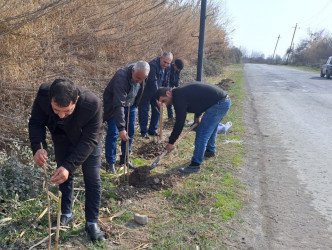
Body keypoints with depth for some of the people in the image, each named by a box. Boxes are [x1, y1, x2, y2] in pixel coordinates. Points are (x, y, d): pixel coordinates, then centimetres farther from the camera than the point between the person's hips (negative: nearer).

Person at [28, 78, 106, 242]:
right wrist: (38, 147, -40)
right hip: (62, 138, 3)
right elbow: (36, 122, -21)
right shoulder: (43, 94, -35)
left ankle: (92, 222, 14)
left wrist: (69, 166, -44)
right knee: (64, 175, 12)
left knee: (92, 178, -1)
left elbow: (89, 141, -36)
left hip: (87, 139, -3)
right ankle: (66, 214, 32)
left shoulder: (93, 104, -43)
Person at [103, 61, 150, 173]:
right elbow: (118, 105, -43)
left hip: (130, 105, 6)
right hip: (113, 105, -6)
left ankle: (125, 159, 22)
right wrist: (121, 128, -47)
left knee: (130, 132, 8)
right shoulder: (121, 78, -38)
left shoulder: (141, 73, -16)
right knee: (113, 133, -10)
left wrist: (135, 103, 15)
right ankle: (110, 163, 2)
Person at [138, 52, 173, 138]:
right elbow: (153, 82, -33)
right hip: (146, 92, -7)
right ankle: (144, 131, 12)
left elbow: (166, 81, 9)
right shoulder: (153, 65, -28)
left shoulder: (167, 68, -2)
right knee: (144, 111, 0)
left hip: (157, 92, 7)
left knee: (157, 110, 9)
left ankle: (153, 130, 21)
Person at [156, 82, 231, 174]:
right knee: (210, 128, 29)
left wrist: (171, 142, -9)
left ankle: (195, 165, -5)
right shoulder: (181, 91, 13)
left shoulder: (178, 97, -17)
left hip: (219, 104, -11)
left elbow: (180, 122, -16)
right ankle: (210, 151, 50)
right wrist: (197, 116, 37)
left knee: (201, 133, -9)